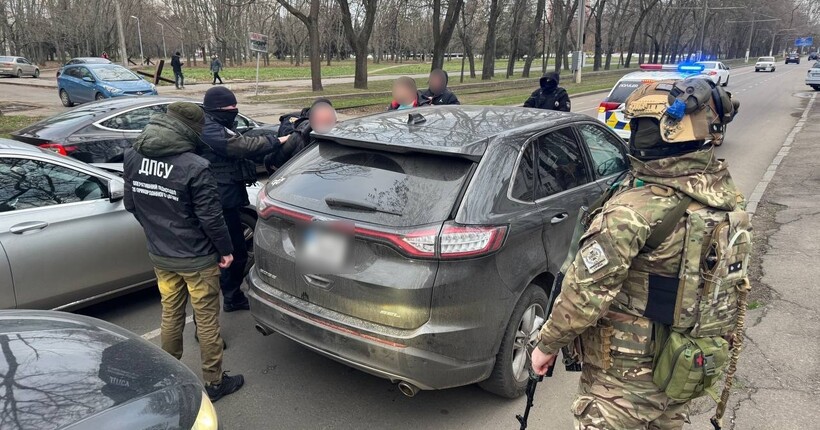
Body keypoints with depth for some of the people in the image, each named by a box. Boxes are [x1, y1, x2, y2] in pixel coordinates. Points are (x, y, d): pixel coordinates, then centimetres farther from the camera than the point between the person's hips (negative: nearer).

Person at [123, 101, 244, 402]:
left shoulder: (134, 157, -3)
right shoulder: (194, 167, -25)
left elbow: (130, 204, 9)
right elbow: (210, 217, -19)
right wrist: (226, 250, -4)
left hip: (159, 256, 6)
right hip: (197, 259, -6)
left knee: (170, 315, 21)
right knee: (206, 320, 8)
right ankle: (214, 382, 22)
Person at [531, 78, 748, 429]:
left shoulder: (638, 208, -28)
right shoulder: (724, 190, -3)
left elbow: (587, 291, -25)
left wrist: (547, 344, -12)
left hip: (628, 376, -7)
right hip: (690, 365, 7)